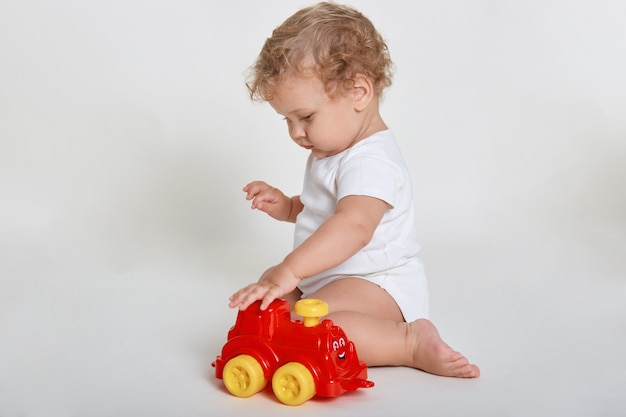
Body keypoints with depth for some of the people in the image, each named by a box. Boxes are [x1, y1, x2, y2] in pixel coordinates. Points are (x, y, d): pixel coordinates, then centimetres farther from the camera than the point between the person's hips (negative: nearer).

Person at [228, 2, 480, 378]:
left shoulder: (370, 161, -23)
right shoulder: (335, 151, 13)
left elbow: (355, 225, -41)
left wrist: (290, 271, -50)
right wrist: (285, 205, 8)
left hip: (379, 285, -12)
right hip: (335, 277, 12)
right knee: (269, 280, 23)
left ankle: (410, 342, -23)